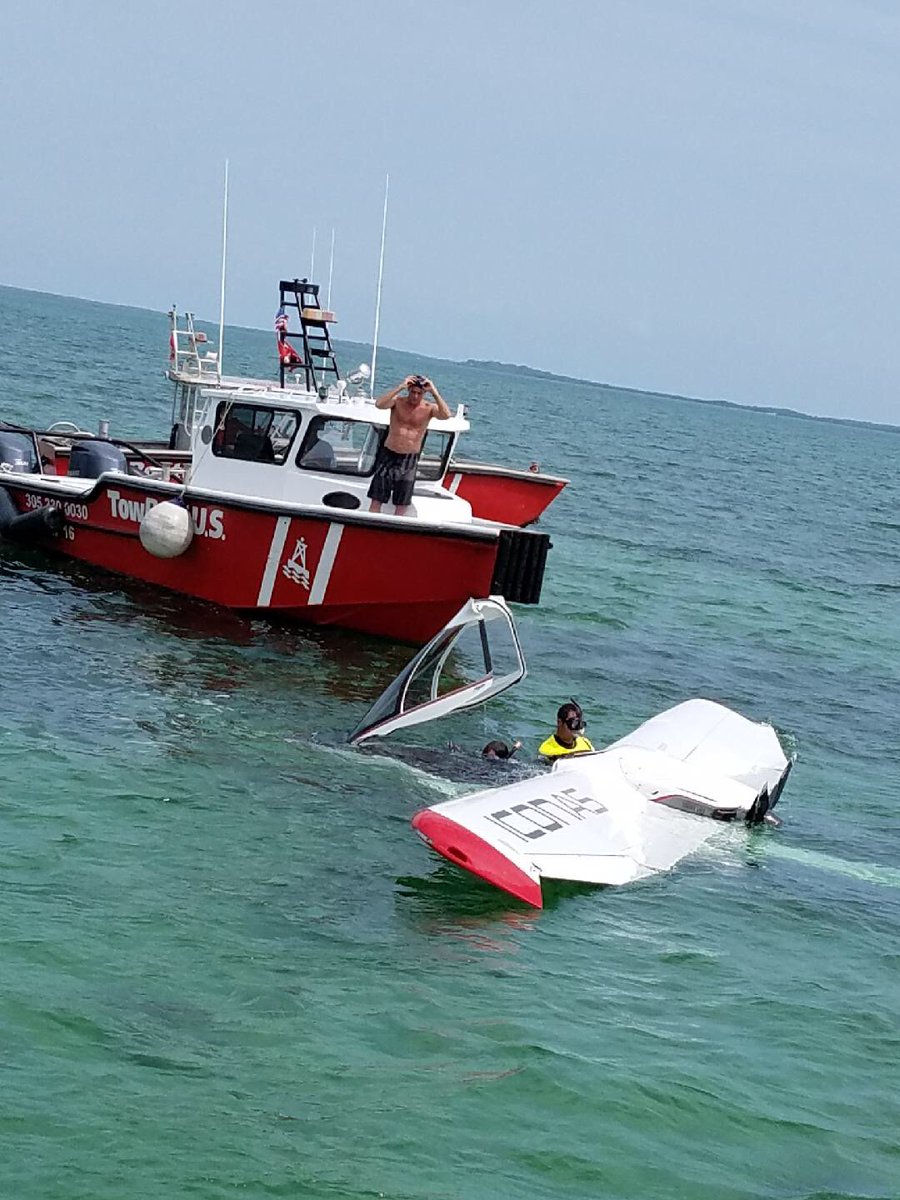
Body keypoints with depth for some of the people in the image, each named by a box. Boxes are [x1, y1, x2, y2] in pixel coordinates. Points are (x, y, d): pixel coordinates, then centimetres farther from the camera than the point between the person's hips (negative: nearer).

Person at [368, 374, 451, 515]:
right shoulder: (398, 402, -5)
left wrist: (434, 392, -23)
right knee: (376, 501, 1)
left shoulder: (429, 409, -4)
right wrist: (400, 387, -26)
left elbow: (446, 415, -23)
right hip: (388, 456, 0)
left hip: (410, 460, 0)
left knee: (402, 506, 5)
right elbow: (379, 404, -24)